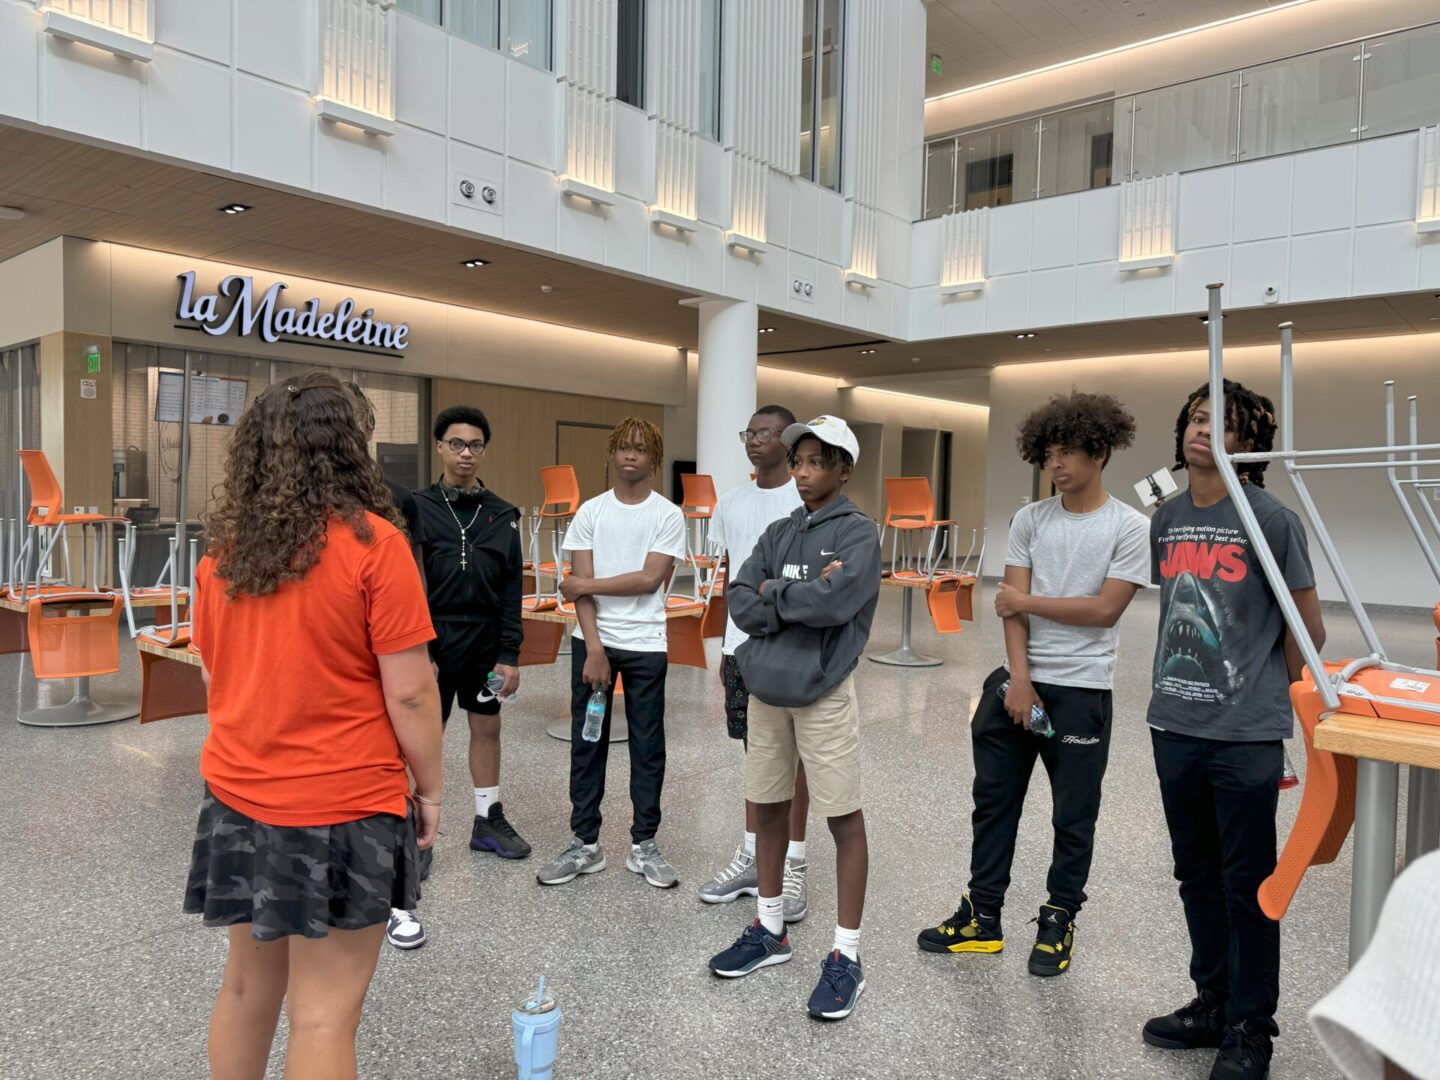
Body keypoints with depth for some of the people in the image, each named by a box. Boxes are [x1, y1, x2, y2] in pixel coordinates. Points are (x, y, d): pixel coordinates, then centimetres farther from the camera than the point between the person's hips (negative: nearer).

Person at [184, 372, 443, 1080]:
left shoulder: (223, 549, 4)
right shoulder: (372, 542, -15)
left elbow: (214, 673, 14)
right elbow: (408, 691, -15)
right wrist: (429, 787, -2)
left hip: (237, 796, 6)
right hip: (338, 806, -6)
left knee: (249, 983, 22)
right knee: (323, 1014, 4)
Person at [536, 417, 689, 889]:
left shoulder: (668, 515, -2)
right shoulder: (590, 511, 3)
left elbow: (649, 579, -12)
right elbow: (580, 584, -3)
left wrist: (584, 585, -8)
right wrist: (594, 647, -12)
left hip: (646, 645, -2)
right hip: (592, 641, 2)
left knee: (647, 746, 6)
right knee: (586, 743, 8)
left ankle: (644, 845, 19)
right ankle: (584, 843, 19)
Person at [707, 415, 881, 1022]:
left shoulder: (857, 532, -5)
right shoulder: (778, 533, 11)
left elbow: (835, 602, -22)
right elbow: (739, 603, 0)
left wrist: (774, 594, -7)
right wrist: (804, 597, -13)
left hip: (823, 691, -6)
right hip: (766, 688, 6)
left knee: (843, 818, 2)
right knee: (768, 808, 15)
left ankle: (846, 956, 14)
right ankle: (770, 931, 32)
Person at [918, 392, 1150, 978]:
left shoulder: (1130, 528, -5)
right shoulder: (1030, 519, 5)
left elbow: (1105, 609, -13)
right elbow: (1012, 605, -1)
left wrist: (1027, 601, -7)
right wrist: (1018, 677, -10)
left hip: (1080, 691, -4)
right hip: (1017, 682, 4)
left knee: (1073, 816, 9)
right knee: (993, 801, 12)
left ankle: (1058, 922, 27)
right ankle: (982, 915, 25)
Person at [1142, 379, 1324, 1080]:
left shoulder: (1270, 520, -9)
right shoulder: (1165, 521, 7)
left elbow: (1308, 631, -3)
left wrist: (1268, 695, 6)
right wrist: (1180, 690, 12)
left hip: (1245, 736, -5)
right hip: (1174, 727, 5)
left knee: (1248, 883, 7)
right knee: (1197, 874, 17)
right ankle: (1211, 1003, 33)